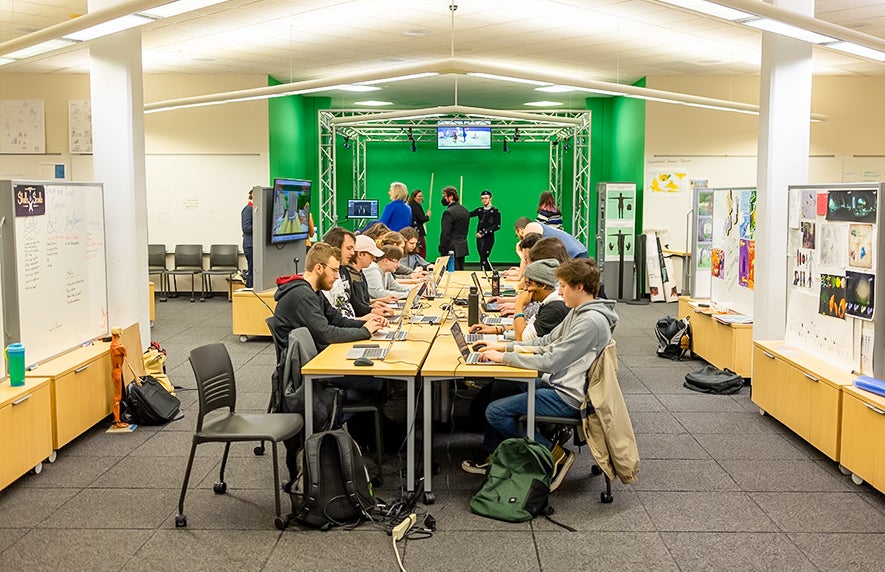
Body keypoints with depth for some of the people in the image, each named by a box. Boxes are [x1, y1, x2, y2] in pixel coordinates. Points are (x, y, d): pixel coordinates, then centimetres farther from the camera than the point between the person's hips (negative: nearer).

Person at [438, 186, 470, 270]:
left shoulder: (449, 212, -15)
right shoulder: (466, 211, 12)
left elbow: (445, 234, -16)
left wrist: (442, 250, -12)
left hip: (452, 249, -8)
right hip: (463, 248, 8)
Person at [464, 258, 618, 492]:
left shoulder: (592, 321, -24)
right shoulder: (578, 311, 8)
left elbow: (550, 362, -25)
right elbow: (546, 341, 15)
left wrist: (504, 357, -17)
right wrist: (505, 346, 6)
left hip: (568, 397, -10)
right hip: (557, 383, 10)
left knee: (496, 412, -13)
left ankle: (555, 454, -2)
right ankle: (490, 455, 24)